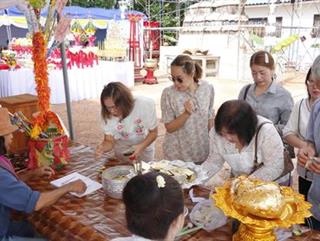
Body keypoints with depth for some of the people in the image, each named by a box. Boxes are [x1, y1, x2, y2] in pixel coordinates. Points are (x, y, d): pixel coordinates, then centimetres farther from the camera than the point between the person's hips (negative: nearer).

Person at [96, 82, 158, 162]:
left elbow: (153, 132, -15)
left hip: (144, 150, -1)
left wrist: (141, 146, -31)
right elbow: (109, 141, -16)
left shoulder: (146, 105, -28)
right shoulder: (107, 114, -24)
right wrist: (102, 148, -37)